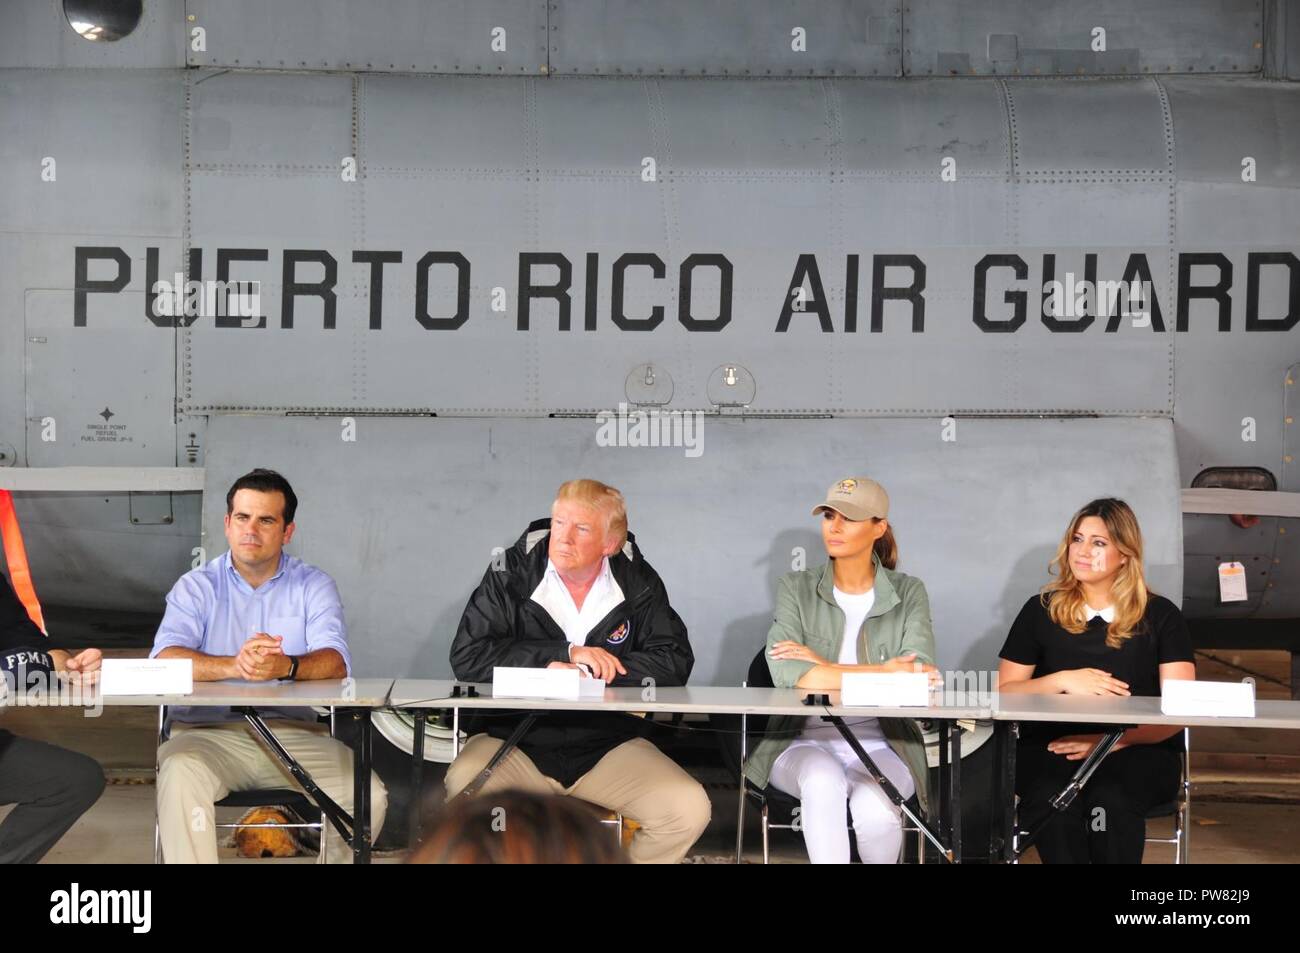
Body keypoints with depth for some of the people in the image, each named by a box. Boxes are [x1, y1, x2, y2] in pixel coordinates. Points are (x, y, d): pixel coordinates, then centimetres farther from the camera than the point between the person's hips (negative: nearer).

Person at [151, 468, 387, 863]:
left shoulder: (313, 586, 8)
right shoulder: (197, 586, 6)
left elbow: (336, 662, -8)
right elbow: (164, 660, -11)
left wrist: (285, 666, -32)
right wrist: (233, 666, -31)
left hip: (294, 733, 1)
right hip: (208, 731, -1)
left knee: (370, 795, -20)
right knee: (180, 775, -34)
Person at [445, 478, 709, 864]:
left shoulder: (638, 582, 1)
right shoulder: (512, 572, -4)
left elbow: (674, 661, -6)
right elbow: (467, 657, -12)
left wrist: (584, 672, -17)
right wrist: (566, 653, -17)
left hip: (608, 745, 2)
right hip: (515, 742, -2)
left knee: (689, 810, -21)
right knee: (466, 789, -34)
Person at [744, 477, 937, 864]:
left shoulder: (908, 593, 5)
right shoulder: (796, 588, 4)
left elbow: (916, 676, -11)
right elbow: (786, 674, -14)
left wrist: (825, 667, -12)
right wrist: (882, 672, -15)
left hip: (882, 745, 0)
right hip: (806, 742, 0)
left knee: (873, 807, -31)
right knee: (822, 782, -35)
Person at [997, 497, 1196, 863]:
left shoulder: (1160, 615, 9)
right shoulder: (1040, 610, 12)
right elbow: (1003, 694, 9)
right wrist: (1062, 680, -10)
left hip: (1138, 749, 0)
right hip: (1049, 747, 1)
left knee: (1111, 803, -36)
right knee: (1054, 806, -35)